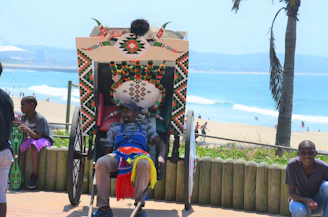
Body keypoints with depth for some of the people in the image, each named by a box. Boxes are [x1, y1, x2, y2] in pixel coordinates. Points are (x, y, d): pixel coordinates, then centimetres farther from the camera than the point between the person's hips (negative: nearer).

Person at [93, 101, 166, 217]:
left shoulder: (145, 126, 30)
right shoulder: (114, 127, 33)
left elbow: (160, 143, 18)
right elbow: (108, 149, 26)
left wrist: (161, 156, -5)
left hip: (138, 155, -2)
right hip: (118, 154, 2)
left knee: (144, 164, -43)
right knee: (101, 162, -37)